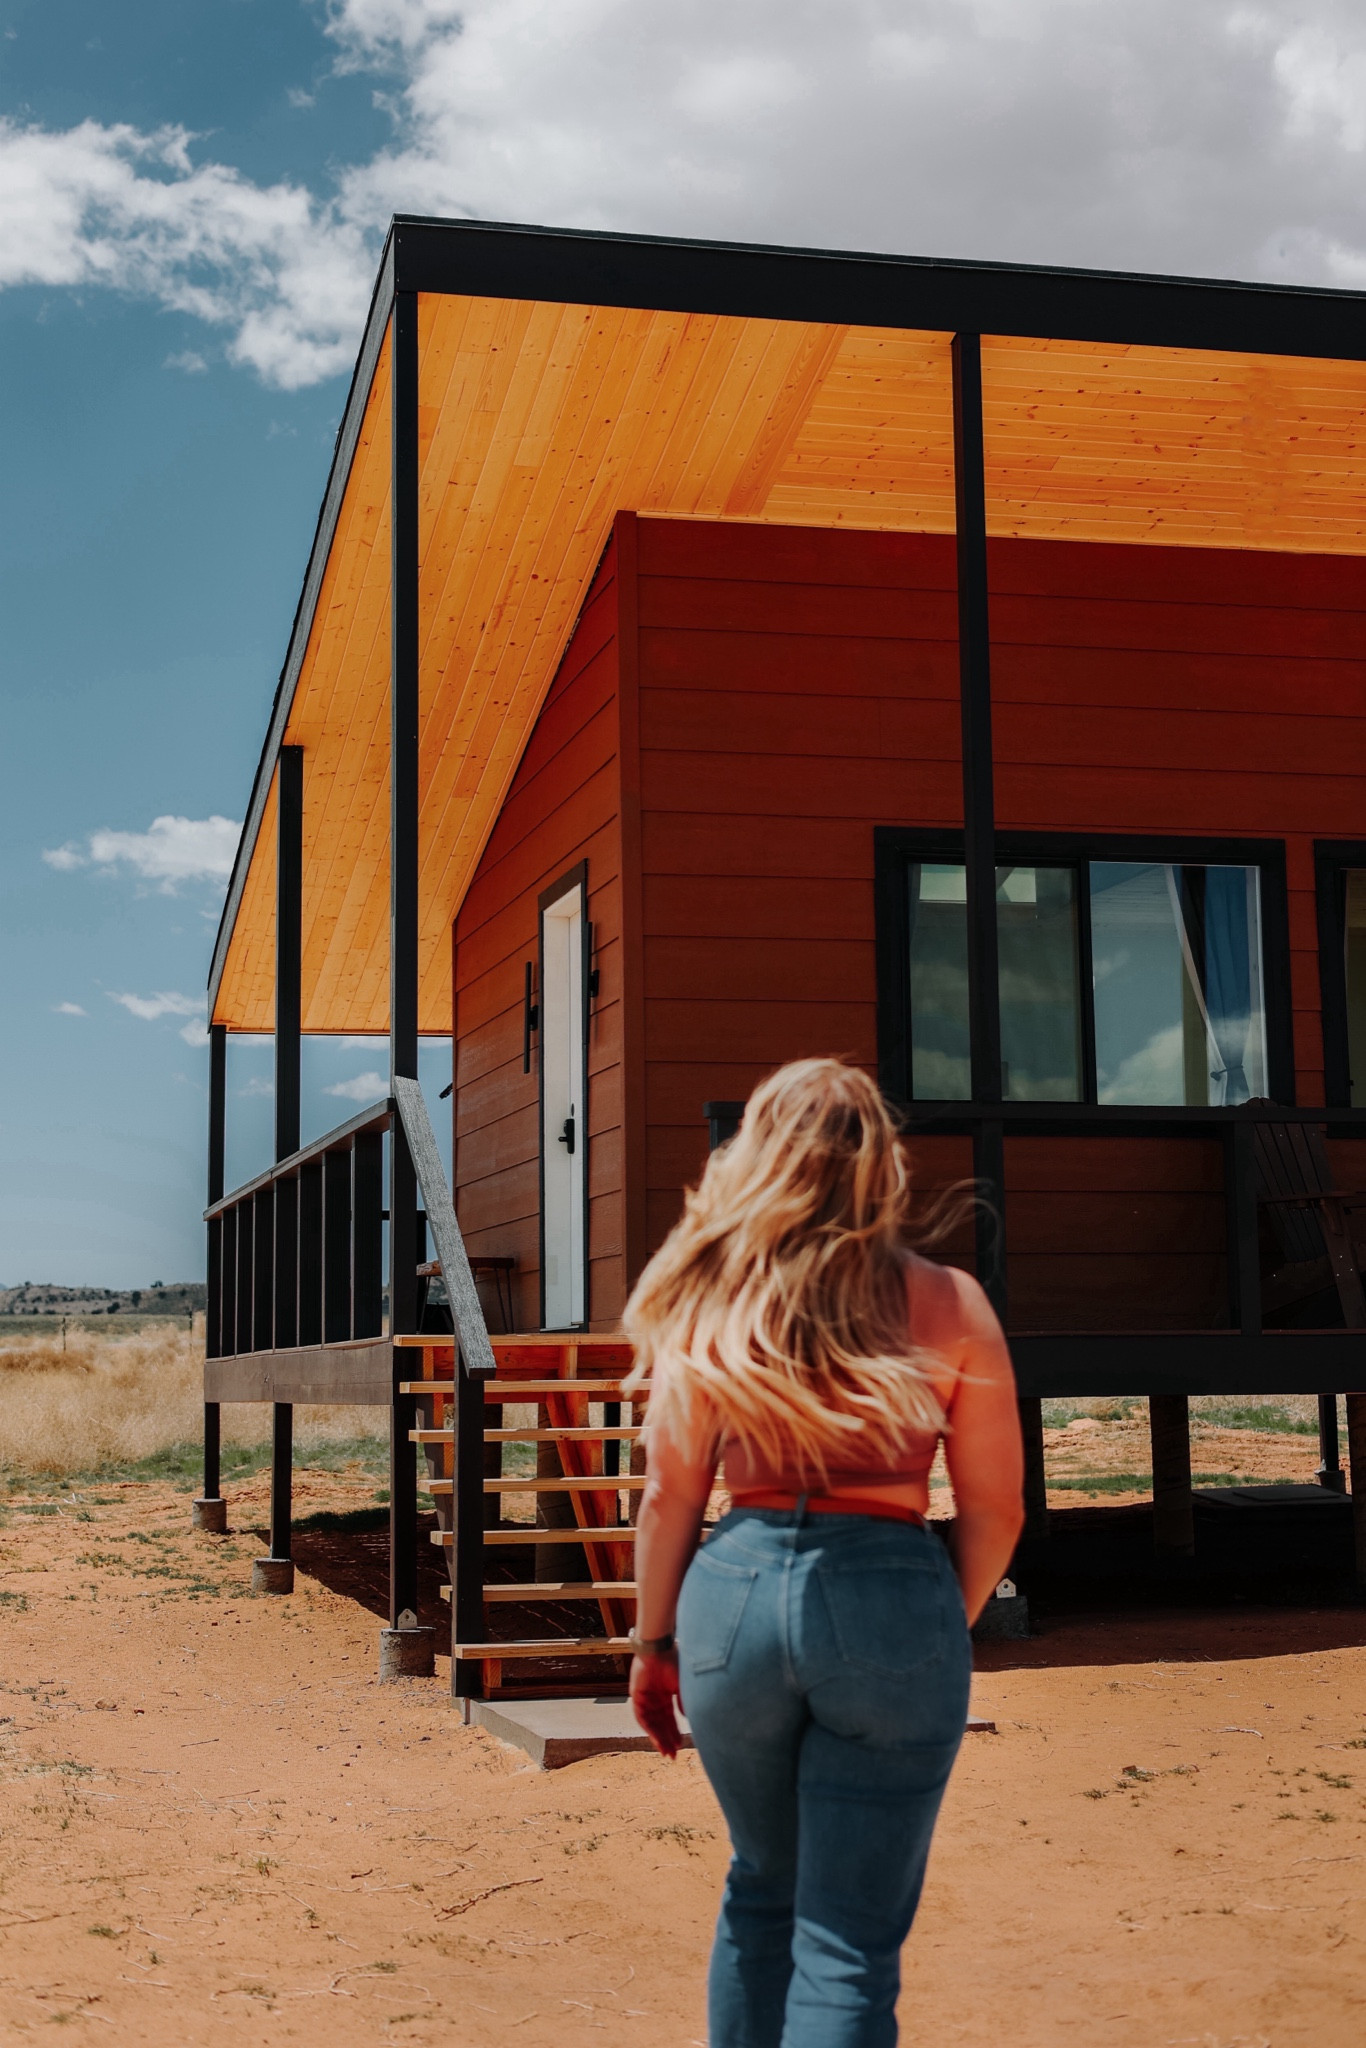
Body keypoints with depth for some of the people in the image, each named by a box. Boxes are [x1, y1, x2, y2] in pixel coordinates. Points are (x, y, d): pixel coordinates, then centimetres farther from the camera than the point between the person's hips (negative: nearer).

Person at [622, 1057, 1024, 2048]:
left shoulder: (707, 1303, 2)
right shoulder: (948, 1305, -1)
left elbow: (668, 1497, 3)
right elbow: (995, 1509, 2)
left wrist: (653, 1643, 15)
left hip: (737, 1592, 2)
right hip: (892, 1599, -2)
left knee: (762, 1891, 25)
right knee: (849, 1941, 5)